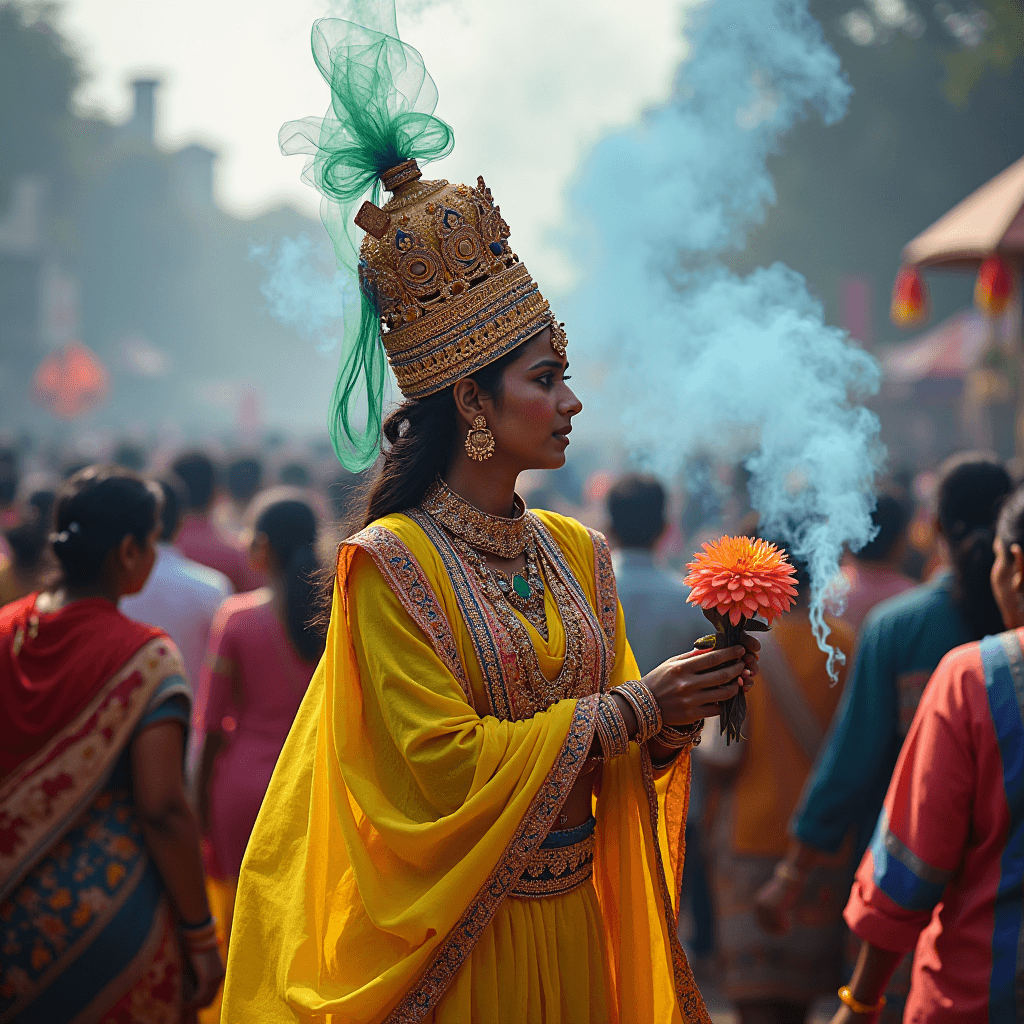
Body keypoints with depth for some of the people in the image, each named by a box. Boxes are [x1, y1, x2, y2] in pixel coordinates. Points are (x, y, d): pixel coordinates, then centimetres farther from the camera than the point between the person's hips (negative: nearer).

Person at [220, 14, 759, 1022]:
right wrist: (629, 708, -17)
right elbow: (439, 760, -18)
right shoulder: (390, 564, -13)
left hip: (574, 934, 6)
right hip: (460, 942, -6)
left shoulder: (576, 552, 6)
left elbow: (619, 743, 11)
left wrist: (668, 724, -11)